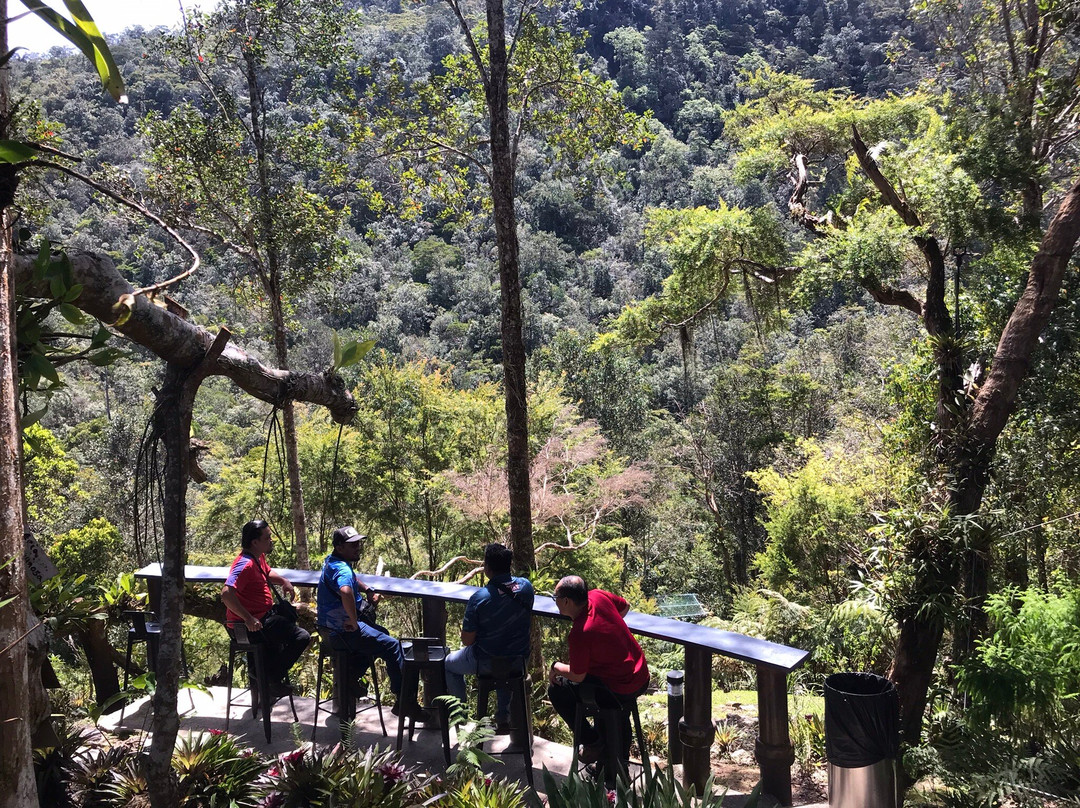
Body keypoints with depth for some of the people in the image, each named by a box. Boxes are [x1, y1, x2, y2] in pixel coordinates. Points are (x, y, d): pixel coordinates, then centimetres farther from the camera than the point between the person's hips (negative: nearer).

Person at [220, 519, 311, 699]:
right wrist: (249, 619, -33)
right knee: (301, 637, -14)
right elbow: (227, 594, -35)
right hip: (250, 625, -11)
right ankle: (271, 680, 1)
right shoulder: (246, 564, -24)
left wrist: (283, 581, 10)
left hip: (262, 615, 11)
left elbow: (267, 572, 30)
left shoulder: (258, 557, 8)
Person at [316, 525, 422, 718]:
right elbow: (346, 592, -47)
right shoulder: (342, 569, -24)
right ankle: (403, 701, -9)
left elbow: (353, 578, 30)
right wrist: (354, 622, -33)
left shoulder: (332, 561, 9)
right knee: (392, 646, -11)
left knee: (381, 634, 28)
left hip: (332, 626, 11)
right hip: (342, 630, -11)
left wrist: (368, 590, 12)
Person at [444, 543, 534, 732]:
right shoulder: (525, 586, -12)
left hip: (486, 663, -4)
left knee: (449, 664, 26)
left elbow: (467, 640, -17)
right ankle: (503, 719, 44)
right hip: (519, 660, 4)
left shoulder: (479, 598, -27)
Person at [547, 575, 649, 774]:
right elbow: (625, 606, 15)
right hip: (642, 678, 8)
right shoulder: (598, 596, -6)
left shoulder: (580, 634, -26)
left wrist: (555, 667, 3)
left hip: (620, 691, -8)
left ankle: (592, 741, 14)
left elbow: (577, 676, -15)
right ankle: (621, 753, 46)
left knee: (556, 689, 4)